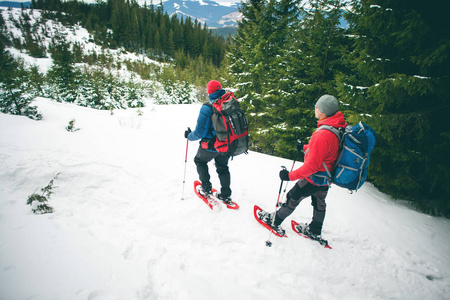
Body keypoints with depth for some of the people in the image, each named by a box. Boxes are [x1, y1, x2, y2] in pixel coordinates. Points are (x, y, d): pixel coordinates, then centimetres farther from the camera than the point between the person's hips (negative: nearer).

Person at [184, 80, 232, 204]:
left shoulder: (207, 108, -20)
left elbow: (199, 133, -18)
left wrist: (189, 136, 3)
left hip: (211, 145, -5)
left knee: (200, 161, 24)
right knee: (222, 167, 25)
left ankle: (206, 189, 24)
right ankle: (226, 195, 31)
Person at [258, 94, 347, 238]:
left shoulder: (322, 135, -34)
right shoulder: (338, 127, -5)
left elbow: (312, 165, -32)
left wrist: (290, 175, -26)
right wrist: (305, 147, 20)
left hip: (315, 177, -9)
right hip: (327, 177, 9)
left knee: (293, 198, 10)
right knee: (319, 203, 24)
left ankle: (275, 221, 30)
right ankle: (314, 231, 45)